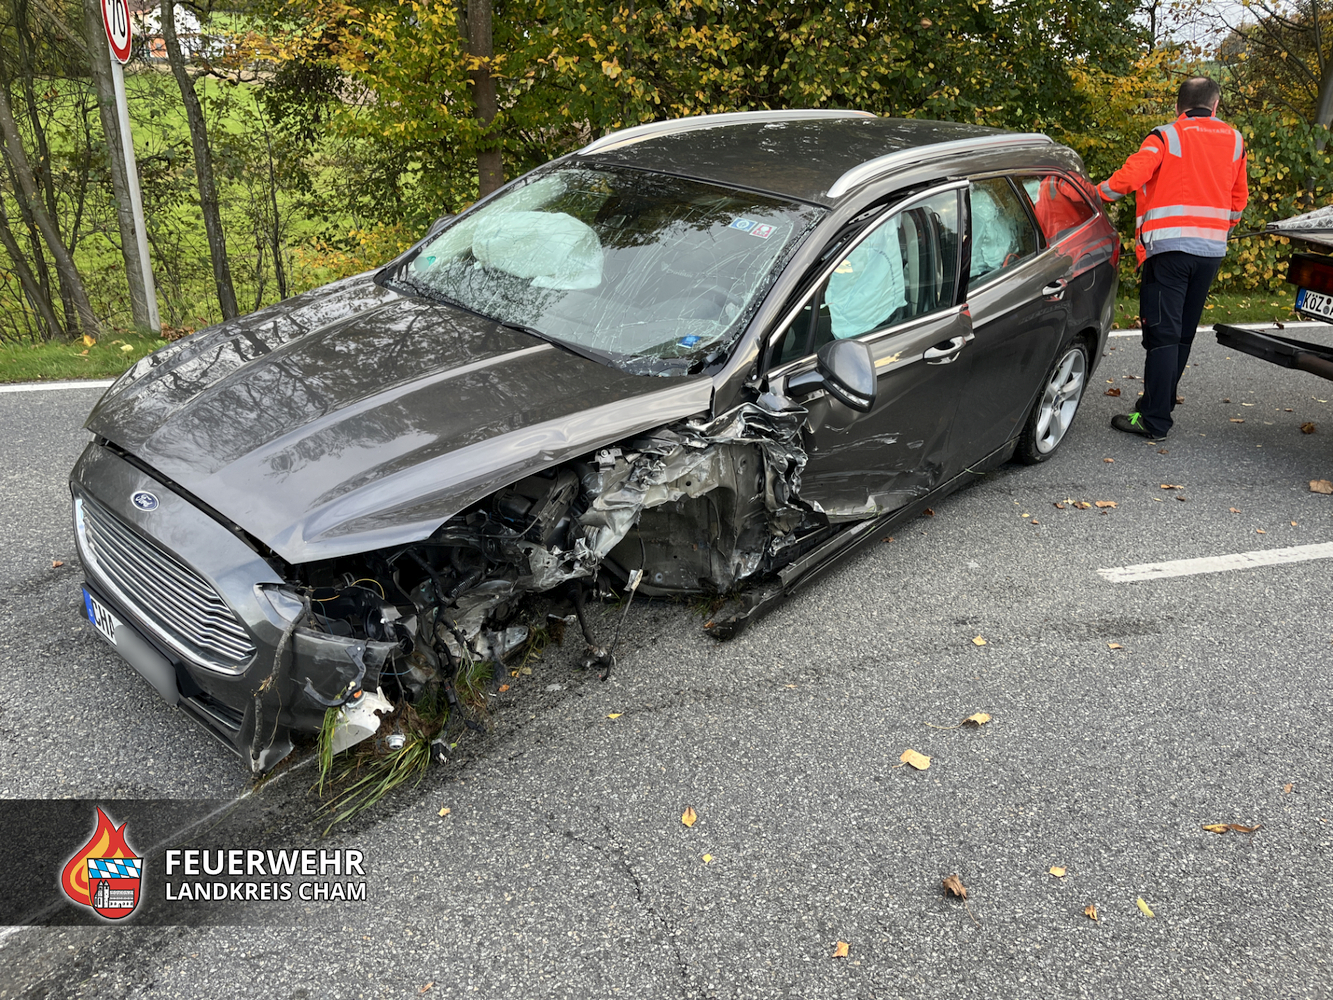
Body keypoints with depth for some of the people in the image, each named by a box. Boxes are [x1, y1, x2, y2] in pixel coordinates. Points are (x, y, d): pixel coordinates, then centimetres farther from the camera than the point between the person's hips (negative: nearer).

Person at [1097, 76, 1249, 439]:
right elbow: (1239, 197, 20)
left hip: (1169, 247, -5)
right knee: (1183, 333, 13)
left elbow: (1129, 177, -17)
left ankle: (1154, 420, -9)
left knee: (1163, 334, -7)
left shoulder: (1167, 136, -4)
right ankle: (1161, 407, 21)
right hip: (1211, 249, 5)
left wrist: (1098, 192, 0)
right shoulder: (1233, 140, 13)